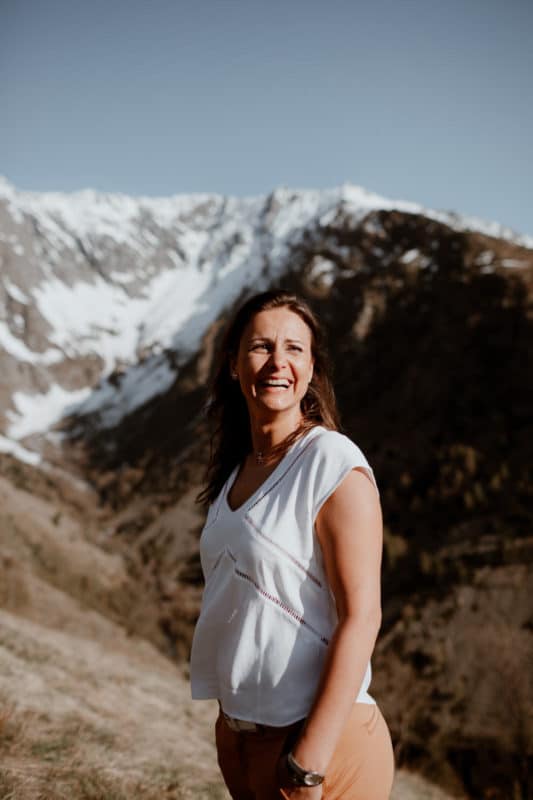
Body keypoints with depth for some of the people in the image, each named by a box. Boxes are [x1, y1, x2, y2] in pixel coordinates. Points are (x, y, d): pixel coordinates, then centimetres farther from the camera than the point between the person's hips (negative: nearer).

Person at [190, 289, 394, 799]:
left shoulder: (333, 464, -15)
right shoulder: (236, 468, 7)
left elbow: (361, 615, -19)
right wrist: (231, 727, 11)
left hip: (320, 735, -7)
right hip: (237, 730, 7)